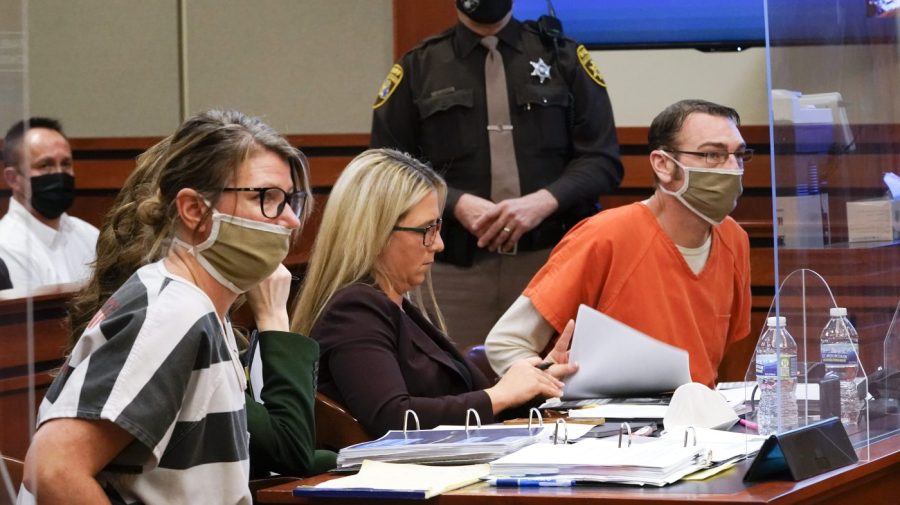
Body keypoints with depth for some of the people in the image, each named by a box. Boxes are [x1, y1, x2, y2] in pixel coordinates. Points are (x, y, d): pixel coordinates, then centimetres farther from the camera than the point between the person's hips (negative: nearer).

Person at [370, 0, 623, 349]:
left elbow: (602, 159, 7)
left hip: (553, 259, 0)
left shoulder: (564, 58, 12)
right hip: (455, 268, 0)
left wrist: (544, 202, -12)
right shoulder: (418, 68, 11)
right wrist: (456, 203, -11)